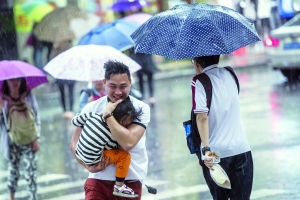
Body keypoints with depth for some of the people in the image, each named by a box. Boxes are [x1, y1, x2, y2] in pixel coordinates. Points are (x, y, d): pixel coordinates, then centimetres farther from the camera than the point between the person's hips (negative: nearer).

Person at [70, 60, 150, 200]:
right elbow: (75, 143, 3)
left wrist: (107, 114, -16)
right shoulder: (91, 108, 1)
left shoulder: (141, 109, -6)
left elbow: (128, 143, -20)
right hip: (98, 180, 1)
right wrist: (89, 165, -14)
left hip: (130, 182, -1)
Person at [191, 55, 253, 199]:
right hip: (241, 149, 4)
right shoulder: (229, 74, 10)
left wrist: (206, 149, -23)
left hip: (215, 154, -4)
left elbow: (202, 117, -18)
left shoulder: (199, 82, -7)